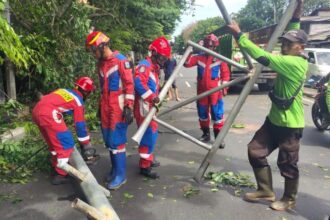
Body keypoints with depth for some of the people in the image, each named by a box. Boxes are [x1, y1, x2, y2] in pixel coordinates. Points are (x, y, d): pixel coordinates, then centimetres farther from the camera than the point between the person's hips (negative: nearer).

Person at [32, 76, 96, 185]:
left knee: (54, 142, 24)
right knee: (66, 144, 3)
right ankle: (60, 175, 8)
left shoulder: (65, 91, 25)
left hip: (36, 110, 9)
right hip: (48, 113, -9)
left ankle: (57, 166, 38)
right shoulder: (78, 100, 5)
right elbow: (80, 125, 7)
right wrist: (86, 145, 17)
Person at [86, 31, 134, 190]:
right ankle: (115, 168, 25)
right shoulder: (100, 63, 14)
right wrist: (100, 106, 23)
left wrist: (129, 107, -16)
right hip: (106, 107, 8)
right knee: (108, 140, 11)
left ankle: (120, 174, 3)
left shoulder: (121, 60, -11)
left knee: (117, 140, -7)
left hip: (118, 107, -8)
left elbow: (130, 85, -13)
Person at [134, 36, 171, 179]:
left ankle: (148, 160, 35)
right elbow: (138, 82, -31)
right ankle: (145, 167, 3)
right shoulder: (145, 65, -15)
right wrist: (152, 97, -30)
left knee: (151, 134, 20)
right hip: (144, 107, -11)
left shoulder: (154, 68, 18)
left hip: (150, 107, 11)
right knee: (149, 135, -7)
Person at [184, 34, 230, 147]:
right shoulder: (199, 57, 4)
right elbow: (187, 63, -2)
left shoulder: (220, 59, -2)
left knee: (217, 113, -5)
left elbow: (226, 73, 0)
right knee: (202, 113, 12)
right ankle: (206, 134, 28)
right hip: (202, 90, 3)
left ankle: (218, 137, 4)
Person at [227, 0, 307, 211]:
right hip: (274, 119, 9)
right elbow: (294, 35, 23)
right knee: (255, 151, 9)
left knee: (288, 165, 7)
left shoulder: (295, 63, -23)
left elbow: (263, 57, -30)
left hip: (290, 124, -9)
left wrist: (239, 35, -26)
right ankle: (266, 191, 24)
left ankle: (289, 199, 30)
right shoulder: (294, 59, 5)